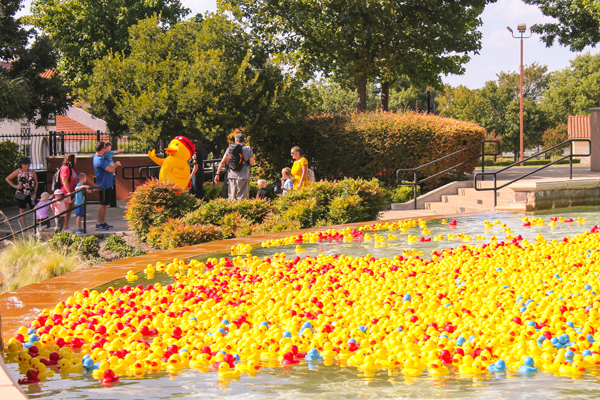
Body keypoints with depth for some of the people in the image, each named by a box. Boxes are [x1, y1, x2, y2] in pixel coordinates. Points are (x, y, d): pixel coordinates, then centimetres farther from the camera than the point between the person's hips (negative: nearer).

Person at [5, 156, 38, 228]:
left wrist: (34, 194, 1)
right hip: (21, 194, -1)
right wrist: (14, 186, 0)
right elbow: (7, 179, 10)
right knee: (22, 210, 3)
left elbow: (36, 183, 10)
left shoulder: (32, 172, 7)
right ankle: (24, 227, 10)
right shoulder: (18, 171, 3)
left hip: (30, 195, 1)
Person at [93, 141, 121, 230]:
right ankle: (99, 223, -4)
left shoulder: (99, 158, 15)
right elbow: (109, 169, -27)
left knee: (104, 204, 14)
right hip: (104, 185, -10)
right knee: (102, 204, -7)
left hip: (107, 184, 10)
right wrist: (116, 164, -10)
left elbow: (110, 169, 23)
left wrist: (115, 165, 7)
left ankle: (103, 222, 20)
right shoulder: (99, 159, -20)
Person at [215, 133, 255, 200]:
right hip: (243, 177, -3)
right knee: (242, 199, -4)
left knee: (232, 199, 9)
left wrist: (217, 174, 13)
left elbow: (222, 162, 8)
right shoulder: (248, 149, 0)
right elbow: (252, 164, -1)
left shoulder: (229, 148, 8)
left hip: (231, 177, 3)